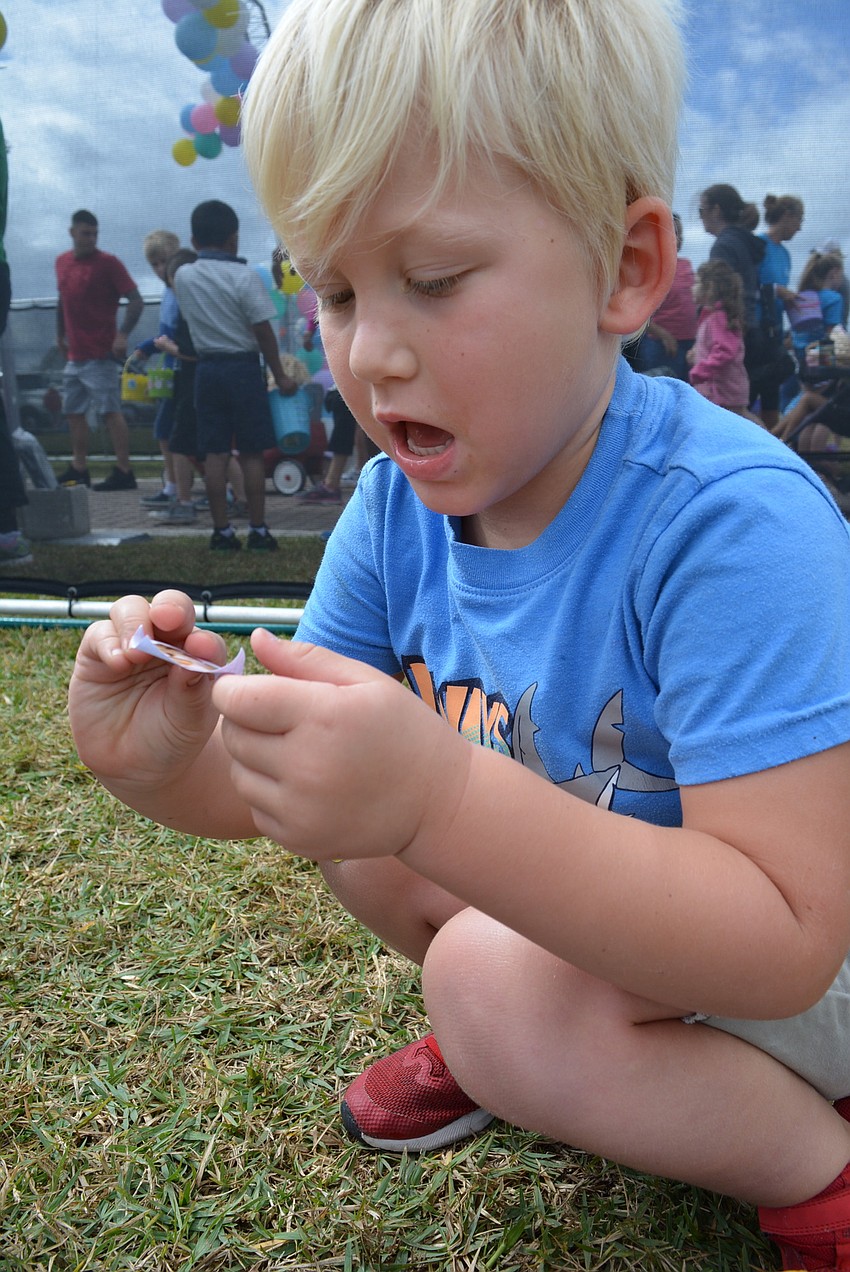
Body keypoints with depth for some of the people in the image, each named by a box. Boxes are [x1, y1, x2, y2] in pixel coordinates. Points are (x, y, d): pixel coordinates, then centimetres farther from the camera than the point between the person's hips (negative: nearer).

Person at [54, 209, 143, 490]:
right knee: (73, 411, 12)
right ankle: (79, 470, 22)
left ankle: (123, 472, -8)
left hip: (100, 354, -8)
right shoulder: (62, 262, 12)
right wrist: (60, 334, 22)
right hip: (75, 354, 8)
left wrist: (122, 335, -22)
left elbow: (136, 301, -12)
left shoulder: (108, 263, -8)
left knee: (110, 411, -10)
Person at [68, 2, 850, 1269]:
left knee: (496, 979, -28)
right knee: (351, 796, -6)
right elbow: (289, 787, -4)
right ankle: (496, 1040, 13)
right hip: (558, 908, 6)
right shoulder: (398, 508, -12)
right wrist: (170, 764, -27)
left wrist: (442, 801, -48)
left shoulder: (730, 523, -33)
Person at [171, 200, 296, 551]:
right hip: (243, 367, -4)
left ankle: (222, 531, 9)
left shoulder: (183, 278, 2)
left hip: (207, 367, 4)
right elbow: (263, 331, -11)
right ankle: (257, 530, 4)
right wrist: (279, 376, -4)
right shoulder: (245, 277, -11)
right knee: (252, 453, 2)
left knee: (215, 453, 6)